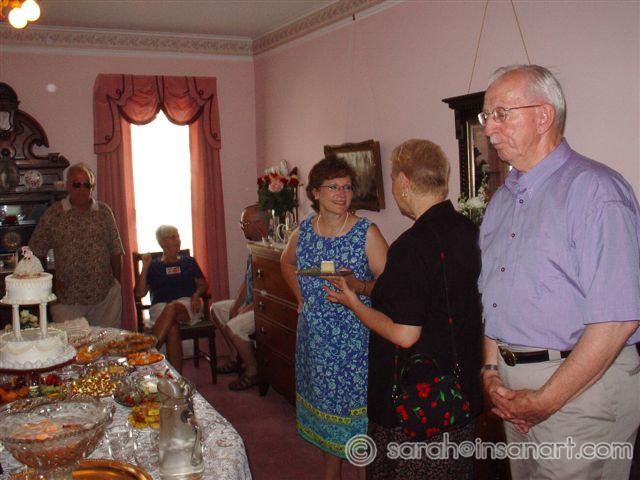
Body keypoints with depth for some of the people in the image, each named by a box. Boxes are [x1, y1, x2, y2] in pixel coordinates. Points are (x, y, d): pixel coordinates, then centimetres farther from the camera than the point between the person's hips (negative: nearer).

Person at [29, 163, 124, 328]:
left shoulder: (104, 212, 6)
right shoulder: (53, 214, 0)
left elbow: (115, 251, 9)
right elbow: (36, 252, 4)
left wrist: (117, 283, 7)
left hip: (106, 295, 2)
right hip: (67, 299, -1)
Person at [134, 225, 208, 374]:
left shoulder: (188, 262, 24)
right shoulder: (153, 266, 19)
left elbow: (203, 284, 18)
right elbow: (140, 293, 9)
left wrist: (196, 295, -5)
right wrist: (145, 267, 1)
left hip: (187, 305, 0)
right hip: (160, 306, 0)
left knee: (172, 308, -38)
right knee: (173, 328, -37)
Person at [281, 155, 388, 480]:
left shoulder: (367, 233, -10)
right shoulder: (303, 232, 3)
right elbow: (286, 262, 23)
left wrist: (359, 286, -30)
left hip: (355, 340, -4)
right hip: (315, 338, 5)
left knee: (357, 413, 0)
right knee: (324, 405, 18)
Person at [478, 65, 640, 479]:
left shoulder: (593, 189, -16)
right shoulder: (503, 199, 10)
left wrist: (544, 401, -17)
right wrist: (492, 371, 5)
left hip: (581, 386, -7)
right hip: (515, 386, 8)